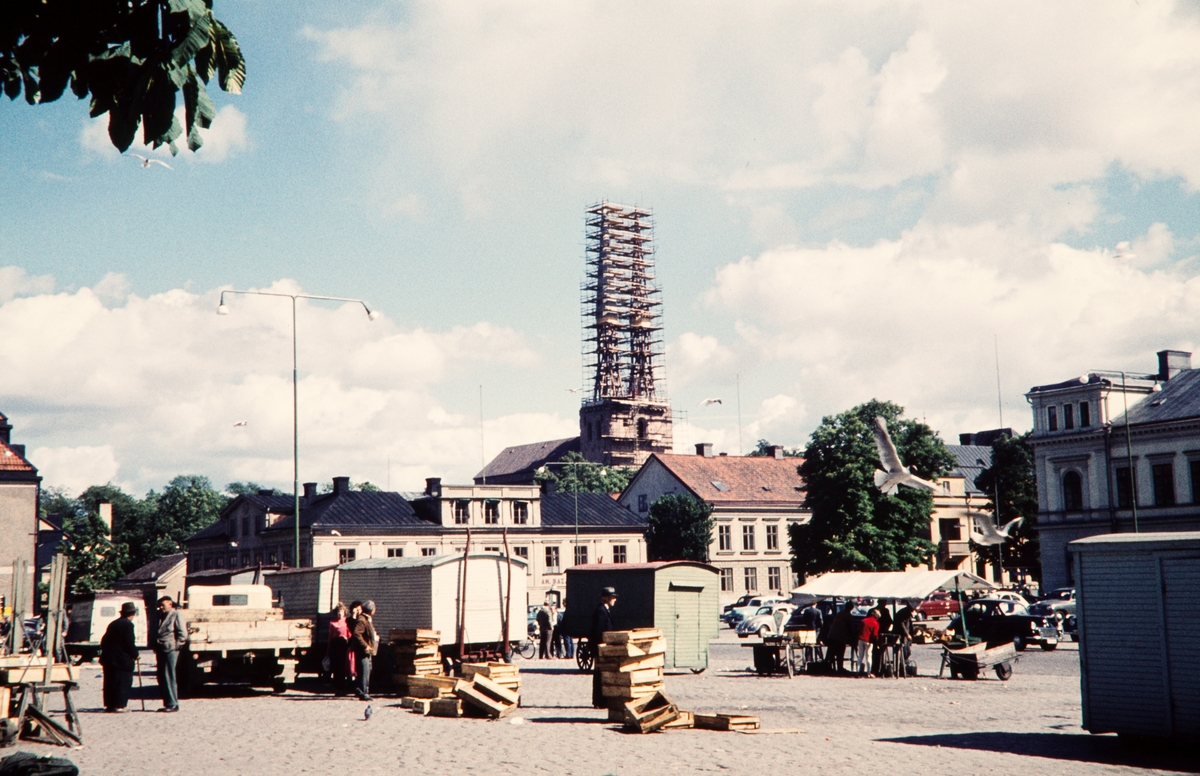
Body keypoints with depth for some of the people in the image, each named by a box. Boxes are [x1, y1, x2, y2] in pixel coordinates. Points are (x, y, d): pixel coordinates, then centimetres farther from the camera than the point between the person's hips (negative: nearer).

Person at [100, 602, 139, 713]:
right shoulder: (128, 624, -11)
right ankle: (118, 705, -6)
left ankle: (109, 705, 16)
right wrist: (135, 655, -3)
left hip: (108, 658, 8)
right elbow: (129, 644, -16)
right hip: (122, 659, -8)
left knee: (110, 682, 12)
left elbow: (104, 641, 17)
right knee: (123, 683, -3)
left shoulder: (113, 624, 15)